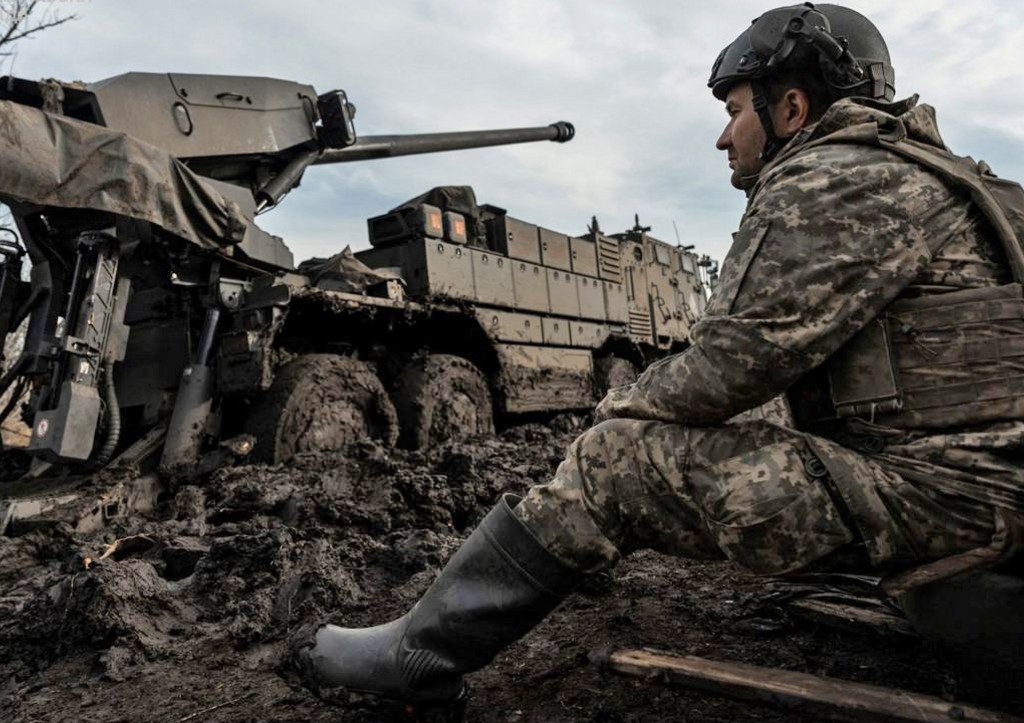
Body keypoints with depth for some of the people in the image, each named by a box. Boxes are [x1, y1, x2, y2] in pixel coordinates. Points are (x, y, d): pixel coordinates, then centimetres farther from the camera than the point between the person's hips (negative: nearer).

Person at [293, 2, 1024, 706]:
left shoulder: (839, 181, -15)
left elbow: (732, 363, -22)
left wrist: (620, 405, -4)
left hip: (917, 491, -10)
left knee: (613, 459, -15)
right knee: (630, 439, 10)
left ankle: (417, 657, -1)